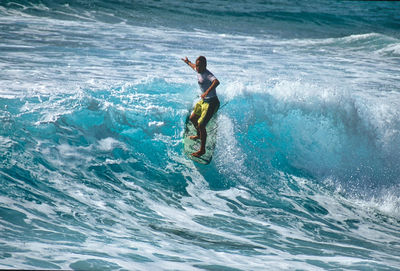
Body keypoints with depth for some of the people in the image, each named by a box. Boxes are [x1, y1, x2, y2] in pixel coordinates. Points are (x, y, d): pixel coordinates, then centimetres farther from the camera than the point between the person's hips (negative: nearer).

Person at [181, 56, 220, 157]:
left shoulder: (207, 74, -23)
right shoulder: (199, 71, 4)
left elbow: (216, 82, -44)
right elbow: (194, 67, 31)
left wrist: (207, 92, -56)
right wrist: (188, 62, 50)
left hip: (212, 103, -10)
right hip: (203, 101, 10)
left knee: (201, 125, -15)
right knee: (192, 118, 25)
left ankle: (202, 150, -4)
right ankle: (199, 135, 52)